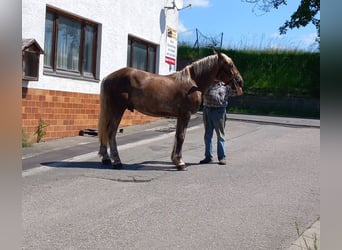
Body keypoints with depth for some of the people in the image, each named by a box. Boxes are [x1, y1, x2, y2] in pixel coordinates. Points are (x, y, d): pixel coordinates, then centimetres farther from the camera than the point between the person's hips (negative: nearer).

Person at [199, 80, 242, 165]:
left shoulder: (226, 86, 4)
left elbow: (239, 92, 3)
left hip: (219, 111, -3)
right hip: (207, 110, 3)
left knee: (220, 136, 3)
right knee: (207, 135, 9)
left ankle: (222, 157, 11)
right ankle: (208, 157, 17)